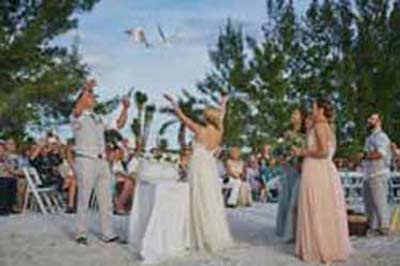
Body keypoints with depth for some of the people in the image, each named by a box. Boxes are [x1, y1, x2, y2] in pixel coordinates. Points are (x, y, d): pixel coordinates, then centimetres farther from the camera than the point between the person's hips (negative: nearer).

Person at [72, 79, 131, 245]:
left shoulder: (99, 119, 17)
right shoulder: (78, 118, -3)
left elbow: (119, 125, 19)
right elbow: (77, 109, -26)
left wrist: (125, 108, 5)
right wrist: (87, 89, -37)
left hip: (102, 161, 6)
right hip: (85, 161, -6)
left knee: (106, 200, 7)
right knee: (84, 200, 1)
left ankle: (108, 234, 12)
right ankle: (81, 234, 11)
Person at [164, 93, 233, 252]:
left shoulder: (200, 130, -12)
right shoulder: (219, 132, 2)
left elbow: (182, 117, -6)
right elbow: (221, 117, 21)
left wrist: (173, 102, 7)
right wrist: (223, 104, 39)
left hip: (198, 167, -5)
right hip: (211, 167, 6)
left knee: (200, 203, -1)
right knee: (213, 202, 11)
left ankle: (205, 239, 2)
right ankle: (217, 236, 17)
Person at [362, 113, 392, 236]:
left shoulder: (381, 136, -9)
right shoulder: (371, 137, 21)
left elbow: (380, 153, -23)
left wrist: (365, 156, -11)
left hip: (378, 174, -10)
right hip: (369, 175, 10)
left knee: (379, 201, -6)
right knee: (369, 201, 12)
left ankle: (383, 227, 1)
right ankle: (372, 225, 20)